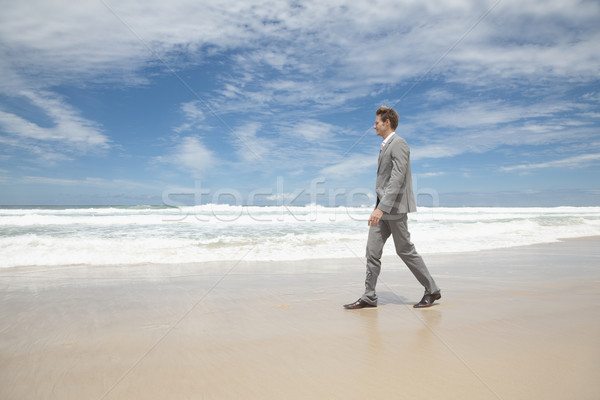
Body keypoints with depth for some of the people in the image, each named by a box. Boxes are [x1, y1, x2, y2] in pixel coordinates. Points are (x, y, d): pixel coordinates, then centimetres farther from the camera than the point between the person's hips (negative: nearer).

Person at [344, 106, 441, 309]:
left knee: (405, 250, 1)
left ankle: (432, 290, 18)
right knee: (372, 251, 4)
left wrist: (381, 208, -29)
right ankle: (369, 297, 9)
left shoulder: (398, 144, -12)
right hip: (383, 208, 9)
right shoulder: (386, 146, 19)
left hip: (395, 207, -9)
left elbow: (397, 179, -23)